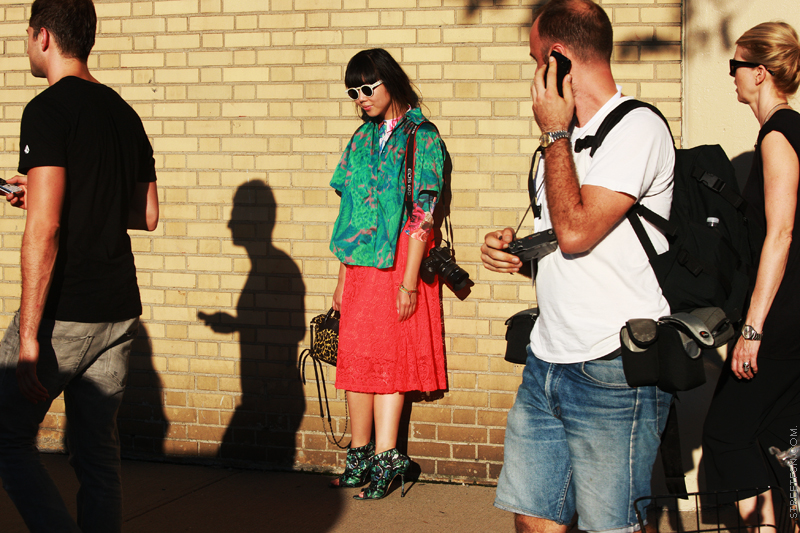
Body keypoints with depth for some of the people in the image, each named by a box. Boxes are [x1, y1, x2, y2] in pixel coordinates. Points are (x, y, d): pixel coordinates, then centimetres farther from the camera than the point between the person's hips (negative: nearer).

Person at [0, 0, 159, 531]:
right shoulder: (125, 114, 11)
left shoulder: (48, 110, -12)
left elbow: (44, 230, -19)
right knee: (98, 454, 12)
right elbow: (147, 215, 19)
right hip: (120, 312, 7)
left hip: (64, 314, -7)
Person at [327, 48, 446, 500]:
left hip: (398, 260, -6)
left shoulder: (421, 137, -6)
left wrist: (410, 279, -16)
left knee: (389, 357, -1)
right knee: (355, 356, 4)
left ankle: (385, 457, 5)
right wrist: (343, 277, 11)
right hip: (360, 262, 6)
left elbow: (422, 212, -11)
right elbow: (350, 206, 14)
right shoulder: (363, 138, 13)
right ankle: (361, 455, 12)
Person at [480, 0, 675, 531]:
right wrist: (511, 245, 5)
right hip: (546, 362, 8)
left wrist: (554, 133, -9)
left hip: (615, 370, -8)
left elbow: (576, 231, -21)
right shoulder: (568, 138, 18)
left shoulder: (638, 128, -11)